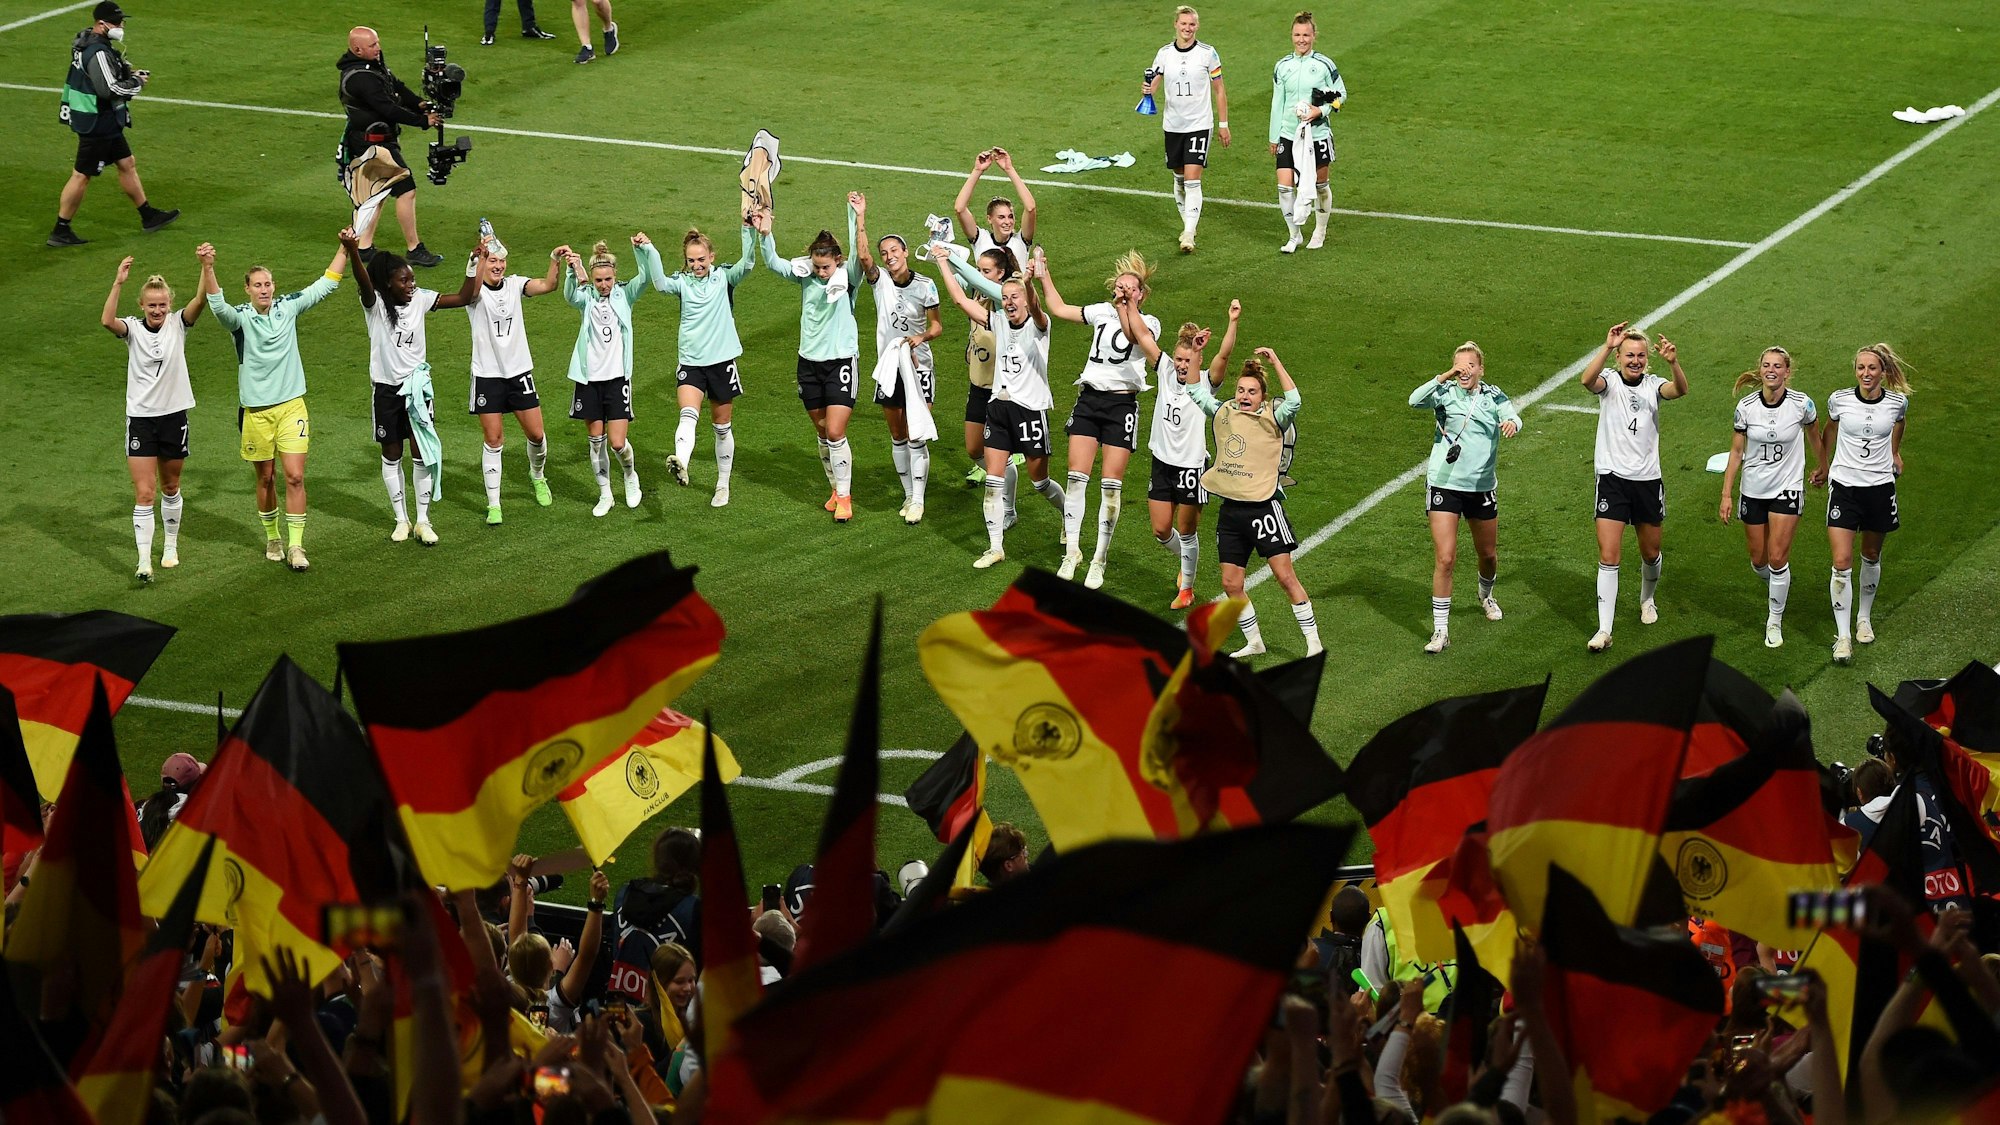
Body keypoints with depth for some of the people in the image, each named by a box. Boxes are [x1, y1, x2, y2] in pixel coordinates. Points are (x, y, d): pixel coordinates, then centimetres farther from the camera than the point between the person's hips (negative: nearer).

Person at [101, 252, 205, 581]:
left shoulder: (178, 324, -3)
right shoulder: (133, 328, -6)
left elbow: (200, 301, -21)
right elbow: (108, 321, -28)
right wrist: (117, 284, -40)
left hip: (174, 415, 2)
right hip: (140, 418, -2)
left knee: (170, 487, 18)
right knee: (144, 493, -8)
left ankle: (170, 546, 36)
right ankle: (144, 560, -8)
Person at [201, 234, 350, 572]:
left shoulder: (289, 307, 1)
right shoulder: (240, 317, -8)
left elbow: (326, 285, 9)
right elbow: (217, 305, -30)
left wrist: (344, 249, 1)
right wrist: (207, 268, -46)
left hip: (292, 405, 1)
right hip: (256, 410, -1)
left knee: (295, 476, -7)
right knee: (266, 478, 10)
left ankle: (295, 545, -2)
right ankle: (272, 538, 29)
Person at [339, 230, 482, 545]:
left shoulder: (420, 300, -1)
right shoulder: (375, 304, -12)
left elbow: (463, 298, 1)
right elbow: (364, 282, -33)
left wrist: (475, 263, -8)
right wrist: (353, 253, -54)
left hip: (417, 387, 2)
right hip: (387, 389, -2)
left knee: (422, 454, 0)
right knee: (391, 456, 9)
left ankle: (423, 521, 9)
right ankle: (401, 520, 20)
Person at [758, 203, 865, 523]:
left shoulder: (848, 277, -9)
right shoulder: (805, 274, 2)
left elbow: (859, 256, -27)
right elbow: (774, 263, -5)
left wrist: (855, 217, -37)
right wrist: (765, 234, -21)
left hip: (841, 361, -5)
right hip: (809, 361, 5)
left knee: (835, 432, -10)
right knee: (822, 432, 12)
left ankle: (845, 497, 0)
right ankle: (836, 489, 27)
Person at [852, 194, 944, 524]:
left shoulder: (925, 285, -6)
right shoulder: (880, 280, -3)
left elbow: (936, 326, 1)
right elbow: (863, 255, -22)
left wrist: (922, 336, -20)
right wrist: (860, 216, -29)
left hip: (919, 366, -3)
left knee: (916, 437, -7)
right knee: (897, 437, 10)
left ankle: (918, 502, -3)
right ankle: (908, 495, 22)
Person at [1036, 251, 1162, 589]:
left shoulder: (1148, 322, 0)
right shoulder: (1103, 312, 12)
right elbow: (1059, 308, 19)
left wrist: (1127, 306, -36)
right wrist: (1044, 277, 12)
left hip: (1122, 405, -3)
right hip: (1089, 399, 3)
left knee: (1111, 485, -5)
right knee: (1077, 476, -5)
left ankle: (1099, 560, 4)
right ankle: (1072, 551, 5)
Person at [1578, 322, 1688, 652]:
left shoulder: (1653, 385, 0)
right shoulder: (1609, 384, -5)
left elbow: (1680, 389, -22)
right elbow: (1587, 379, -29)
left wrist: (1673, 362, -42)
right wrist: (1607, 347, -42)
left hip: (1647, 480, 3)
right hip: (1612, 478, -2)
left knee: (1651, 553, 17)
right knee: (1608, 556, -9)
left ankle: (1647, 600, 47)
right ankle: (1604, 630, -7)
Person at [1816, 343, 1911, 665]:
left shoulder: (1897, 402, -7)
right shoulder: (1839, 400, -9)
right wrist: (1823, 467, 23)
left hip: (1880, 486, 1)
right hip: (1844, 486, -1)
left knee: (1871, 557, 16)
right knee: (1841, 563, -9)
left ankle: (1864, 618, 39)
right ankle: (1843, 636, -5)